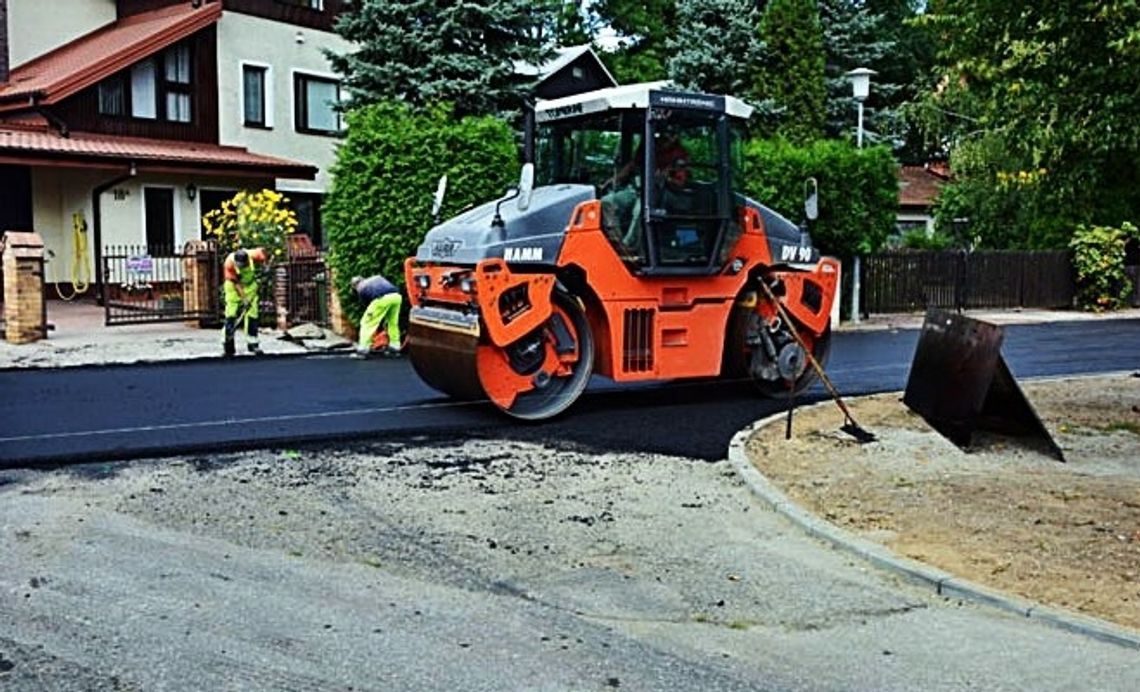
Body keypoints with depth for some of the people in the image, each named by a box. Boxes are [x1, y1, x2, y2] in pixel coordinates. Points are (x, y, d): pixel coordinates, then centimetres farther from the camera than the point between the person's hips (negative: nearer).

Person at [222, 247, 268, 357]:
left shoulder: (252, 255, -25)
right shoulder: (229, 263, -30)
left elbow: (262, 250, -1)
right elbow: (235, 283, -26)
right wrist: (244, 298, -28)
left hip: (250, 285, 3)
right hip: (233, 287, -2)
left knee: (252, 314, -1)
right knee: (231, 315, -9)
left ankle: (252, 343, 7)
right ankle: (228, 345, -5)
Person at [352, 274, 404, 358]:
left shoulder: (360, 289, 26)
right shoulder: (377, 277, 39)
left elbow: (367, 304, 27)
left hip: (382, 298, -5)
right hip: (396, 296, 5)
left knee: (367, 323, 11)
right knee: (393, 323, 24)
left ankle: (362, 350, 9)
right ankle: (395, 347, 29)